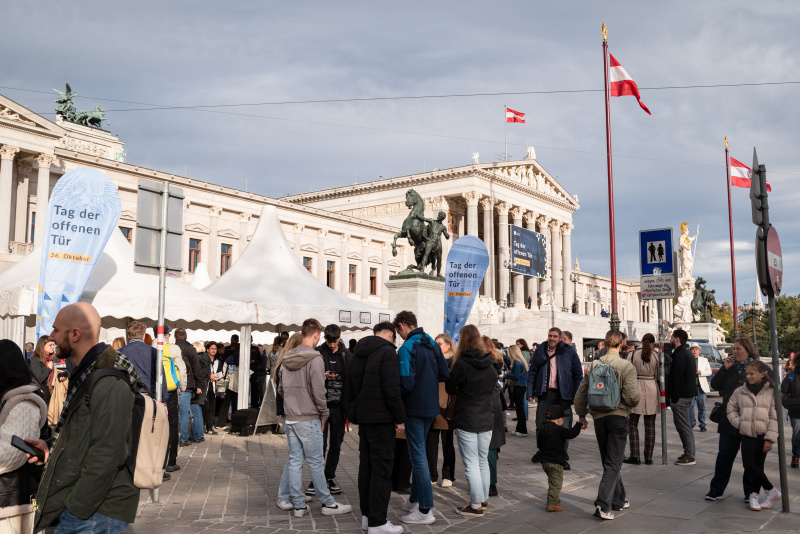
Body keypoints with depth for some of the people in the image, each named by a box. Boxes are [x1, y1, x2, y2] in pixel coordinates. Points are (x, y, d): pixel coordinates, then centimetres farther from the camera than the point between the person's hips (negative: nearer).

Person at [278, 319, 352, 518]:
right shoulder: (314, 359, -14)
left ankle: (299, 505, 14)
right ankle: (327, 503, 9)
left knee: (295, 460, 9)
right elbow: (318, 391, -17)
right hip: (308, 419, -7)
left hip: (290, 418, 7)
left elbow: (281, 388, 13)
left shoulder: (287, 358, 9)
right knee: (315, 462, 0)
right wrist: (324, 414, -5)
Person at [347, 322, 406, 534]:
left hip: (363, 417, 8)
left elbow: (349, 388, 18)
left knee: (366, 466, 14)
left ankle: (367, 516, 21)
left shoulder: (357, 354, 14)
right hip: (381, 418, -8)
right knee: (381, 469, -4)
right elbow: (391, 389, -18)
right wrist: (400, 418, -11)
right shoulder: (387, 351, -11)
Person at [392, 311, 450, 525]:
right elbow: (445, 374, 8)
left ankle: (425, 510, 2)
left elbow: (406, 382, -23)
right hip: (431, 407, 8)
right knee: (418, 452, 19)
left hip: (415, 408, -8)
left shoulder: (407, 348, -17)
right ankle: (415, 500, 29)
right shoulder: (432, 344, 7)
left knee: (418, 455, -2)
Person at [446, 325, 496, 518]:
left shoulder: (461, 364, -15)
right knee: (483, 460, 18)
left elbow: (450, 388, -3)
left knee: (471, 463, 0)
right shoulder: (490, 364, 3)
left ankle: (476, 505, 4)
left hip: (466, 421, -6)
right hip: (487, 420, 6)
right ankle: (484, 499, 29)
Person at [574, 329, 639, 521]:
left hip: (599, 417, 4)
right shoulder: (626, 366, -10)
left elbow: (581, 394, 6)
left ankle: (619, 500, 30)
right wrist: (631, 404, 8)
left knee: (609, 461, 18)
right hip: (618, 417, -4)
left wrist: (582, 415, 20)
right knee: (613, 464, 0)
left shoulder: (593, 365, 3)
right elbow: (632, 397, -16)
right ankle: (603, 505, -10)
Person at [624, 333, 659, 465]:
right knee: (650, 426, 7)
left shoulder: (634, 354, -2)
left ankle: (635, 456, -1)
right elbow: (660, 376, 1)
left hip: (636, 388, -1)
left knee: (632, 424, 6)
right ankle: (648, 457, 8)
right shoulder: (656, 355, -1)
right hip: (652, 389, 1)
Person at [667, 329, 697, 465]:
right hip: (689, 394, 11)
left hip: (681, 396, -11)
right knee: (683, 425, 16)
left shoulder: (680, 355, -16)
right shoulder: (687, 353, 17)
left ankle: (690, 456, -2)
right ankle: (688, 454, 20)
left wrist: (674, 397, -18)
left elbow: (677, 378, -20)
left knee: (684, 426, -5)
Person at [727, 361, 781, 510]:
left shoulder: (771, 392, -1)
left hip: (763, 436, -2)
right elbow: (731, 409, 17)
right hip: (747, 435, 2)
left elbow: (774, 418, -2)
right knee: (749, 464, -7)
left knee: (758, 465, 2)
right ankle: (772, 490, 10)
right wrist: (738, 422, 0)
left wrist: (770, 438, -7)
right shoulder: (740, 392, 5)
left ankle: (754, 494, 20)